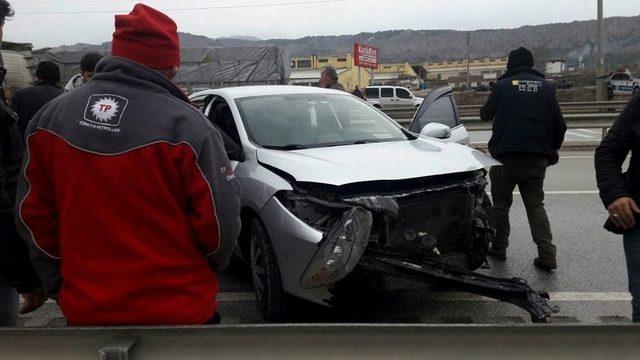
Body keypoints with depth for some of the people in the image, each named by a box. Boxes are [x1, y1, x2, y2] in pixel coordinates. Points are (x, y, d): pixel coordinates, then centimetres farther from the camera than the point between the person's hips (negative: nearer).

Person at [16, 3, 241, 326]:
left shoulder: (49, 118, -3)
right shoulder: (186, 126, -18)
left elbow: (33, 216, 4)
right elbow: (221, 223, -14)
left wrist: (59, 285, 15)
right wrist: (201, 273, 7)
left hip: (84, 309, 4)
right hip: (178, 309, -3)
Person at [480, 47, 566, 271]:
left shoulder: (503, 85, -1)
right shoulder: (546, 87, 8)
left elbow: (485, 114, 9)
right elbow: (559, 125, 8)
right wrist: (553, 149, 23)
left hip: (506, 155, -3)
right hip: (537, 158, 3)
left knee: (501, 202, 12)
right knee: (536, 205, 9)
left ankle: (499, 248, 16)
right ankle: (547, 255, -1)